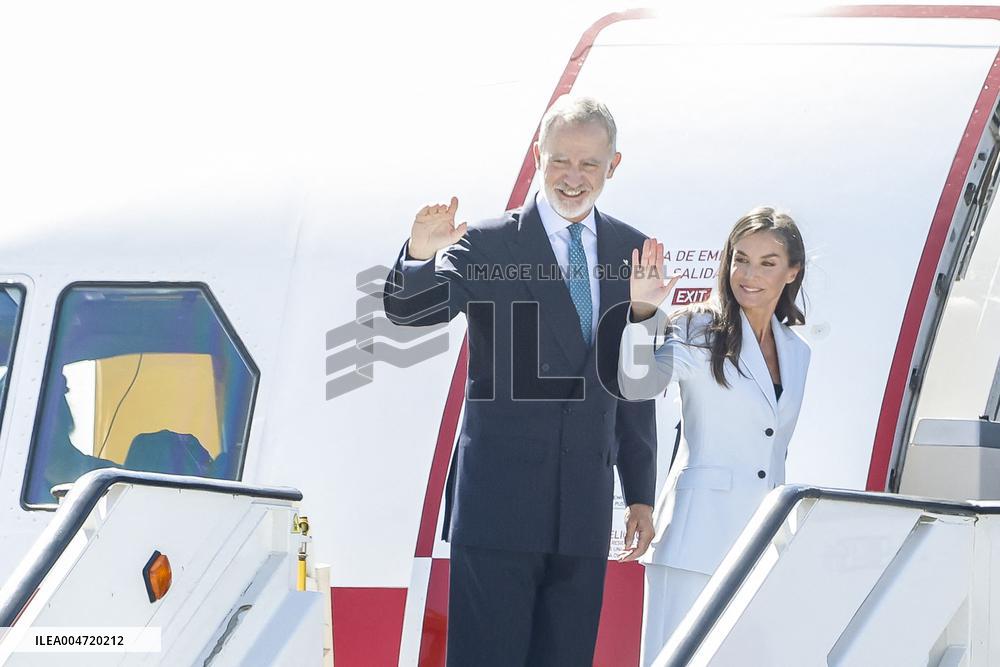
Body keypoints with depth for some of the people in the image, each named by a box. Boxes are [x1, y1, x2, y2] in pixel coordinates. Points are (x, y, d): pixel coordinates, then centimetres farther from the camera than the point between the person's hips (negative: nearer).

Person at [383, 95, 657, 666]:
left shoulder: (629, 251, 10)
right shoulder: (488, 245, -3)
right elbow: (410, 310, -15)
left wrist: (642, 492, 14)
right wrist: (421, 257, -38)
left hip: (586, 506, 4)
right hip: (499, 498, -4)